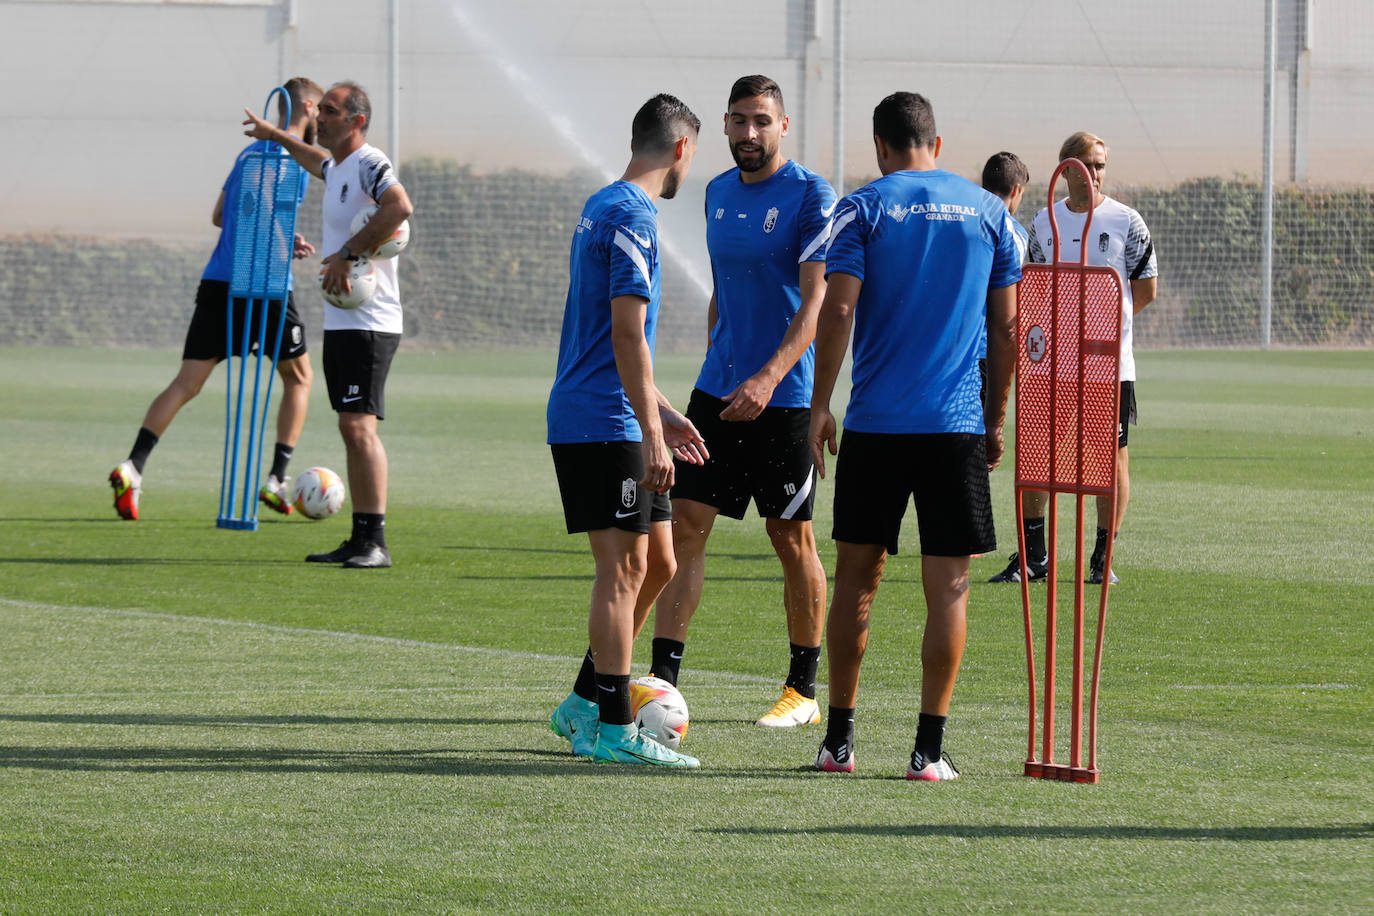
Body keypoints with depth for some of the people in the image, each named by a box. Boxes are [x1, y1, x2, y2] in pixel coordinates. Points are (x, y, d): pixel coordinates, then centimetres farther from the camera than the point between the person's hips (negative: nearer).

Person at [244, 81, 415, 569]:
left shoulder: (369, 163, -13)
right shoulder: (339, 168, 17)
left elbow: (400, 206, -33)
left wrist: (347, 253, -29)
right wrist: (277, 137, 56)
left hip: (369, 322, -10)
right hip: (339, 322, 10)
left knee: (359, 423, -16)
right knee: (351, 429, 9)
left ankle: (376, 542, -17)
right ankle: (359, 540, 12)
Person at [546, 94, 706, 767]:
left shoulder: (602, 207, 18)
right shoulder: (633, 218, -14)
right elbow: (628, 336, -20)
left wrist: (661, 412, 28)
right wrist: (652, 434, -21)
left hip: (584, 419, 10)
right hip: (604, 426, -10)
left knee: (655, 562, 12)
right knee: (624, 567, -7)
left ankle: (585, 703, 17)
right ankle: (613, 729, -6)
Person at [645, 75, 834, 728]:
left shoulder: (811, 196, -10)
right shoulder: (719, 193, 11)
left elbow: (815, 301, -17)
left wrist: (768, 377, -29)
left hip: (783, 397, -6)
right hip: (719, 389, 6)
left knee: (792, 538, 2)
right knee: (685, 524, -2)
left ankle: (803, 690, 14)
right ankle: (662, 680, -3)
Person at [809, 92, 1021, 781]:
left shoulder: (862, 209, 0)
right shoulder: (989, 212, 7)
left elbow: (837, 312, -9)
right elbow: (1007, 327, 7)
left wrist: (819, 406, -3)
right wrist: (995, 420, 15)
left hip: (874, 425, -1)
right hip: (958, 426, 1)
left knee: (857, 578, 10)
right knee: (947, 588, 2)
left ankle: (839, 740, 13)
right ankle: (929, 748, -2)